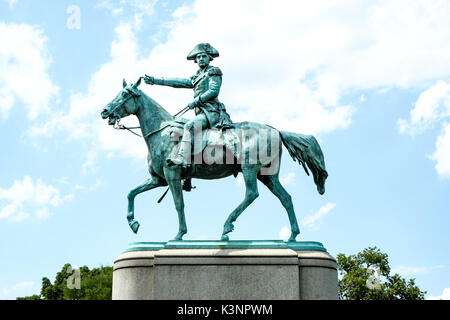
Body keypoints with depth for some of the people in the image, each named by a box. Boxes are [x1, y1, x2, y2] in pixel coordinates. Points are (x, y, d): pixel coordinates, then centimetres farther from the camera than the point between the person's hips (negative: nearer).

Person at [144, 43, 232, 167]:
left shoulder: (213, 72, 5)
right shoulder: (196, 77, 27)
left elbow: (214, 91, -9)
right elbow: (178, 82, 27)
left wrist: (195, 101, -12)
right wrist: (155, 80, 24)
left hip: (211, 112, -9)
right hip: (202, 113, 9)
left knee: (189, 126, -29)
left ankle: (182, 158, -42)